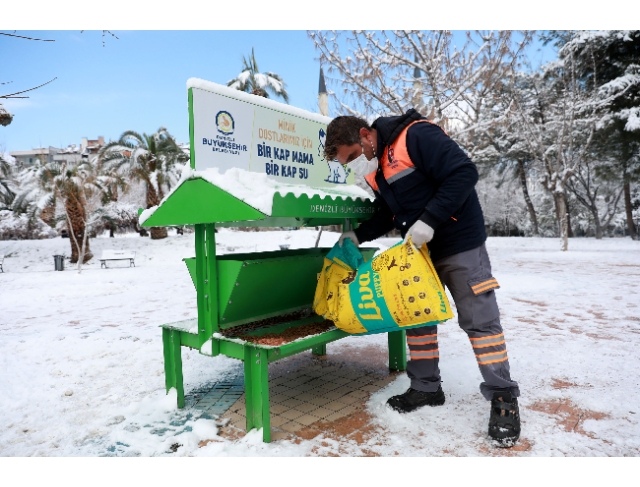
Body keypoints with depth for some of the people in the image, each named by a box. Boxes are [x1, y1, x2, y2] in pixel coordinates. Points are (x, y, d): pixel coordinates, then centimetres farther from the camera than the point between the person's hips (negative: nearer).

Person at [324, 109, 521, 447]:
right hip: (417, 251, 8)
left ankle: (504, 399, 12)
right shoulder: (374, 168, 6)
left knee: (479, 319, -2)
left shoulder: (416, 136, -19)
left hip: (460, 244, -8)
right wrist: (357, 236, 1)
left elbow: (464, 173, -25)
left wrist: (429, 221, -29)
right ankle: (426, 388, 26)